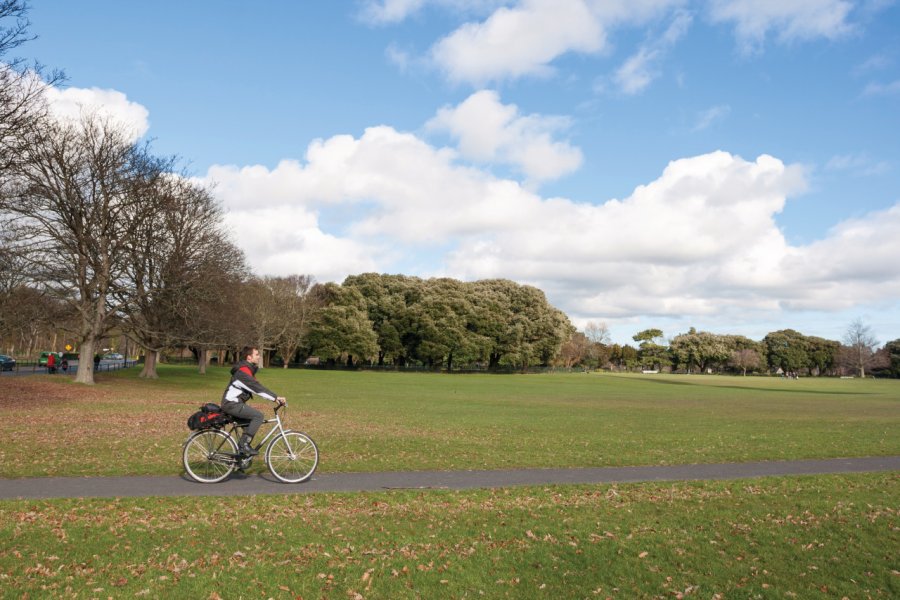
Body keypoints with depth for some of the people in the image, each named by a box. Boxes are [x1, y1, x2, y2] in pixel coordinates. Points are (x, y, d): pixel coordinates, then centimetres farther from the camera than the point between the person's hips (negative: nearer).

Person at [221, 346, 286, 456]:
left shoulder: (249, 370, 15)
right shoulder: (244, 371, -17)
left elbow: (258, 387, 14)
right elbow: (257, 388, -25)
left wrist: (275, 398, 5)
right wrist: (276, 397, -26)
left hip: (235, 403, 10)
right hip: (232, 404, -10)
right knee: (258, 416, -19)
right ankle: (244, 444, -15)